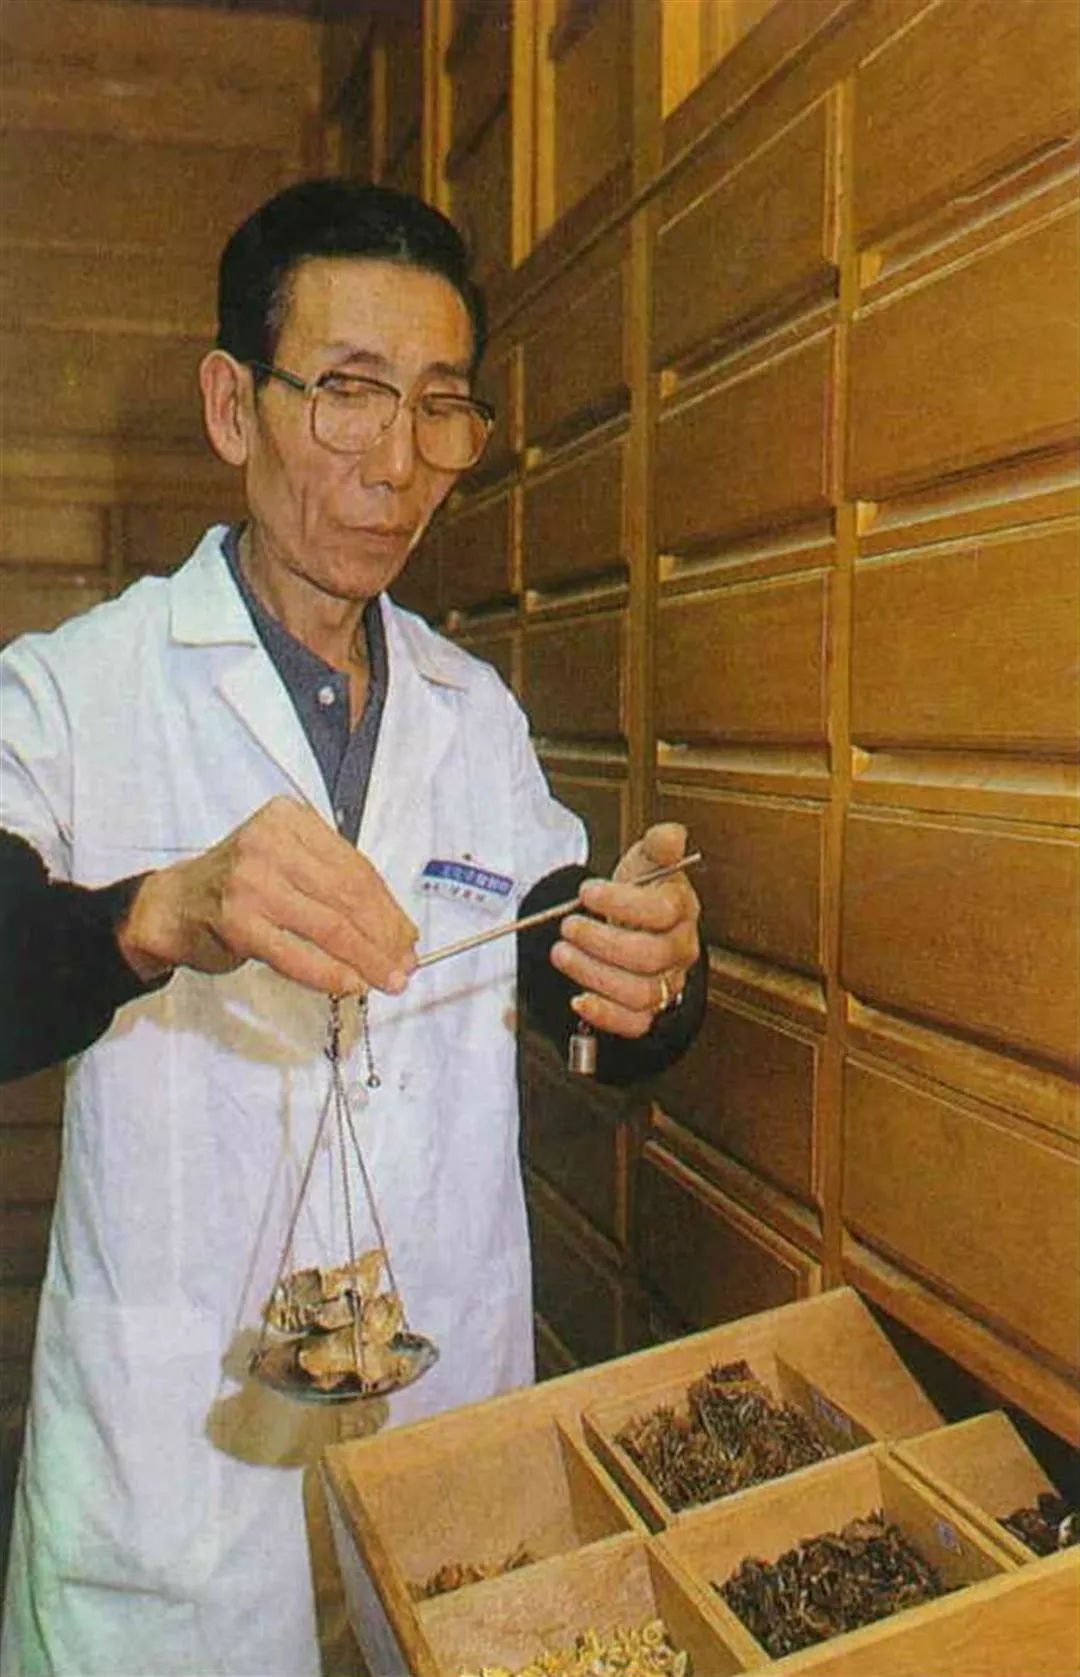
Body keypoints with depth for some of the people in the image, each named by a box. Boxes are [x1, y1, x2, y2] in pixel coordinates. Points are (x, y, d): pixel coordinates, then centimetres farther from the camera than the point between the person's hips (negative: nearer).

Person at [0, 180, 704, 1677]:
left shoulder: (478, 715, 6)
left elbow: (592, 1003, 6)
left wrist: (654, 974, -17)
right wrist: (162, 917, -39)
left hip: (458, 1414, 4)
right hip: (172, 1461, -3)